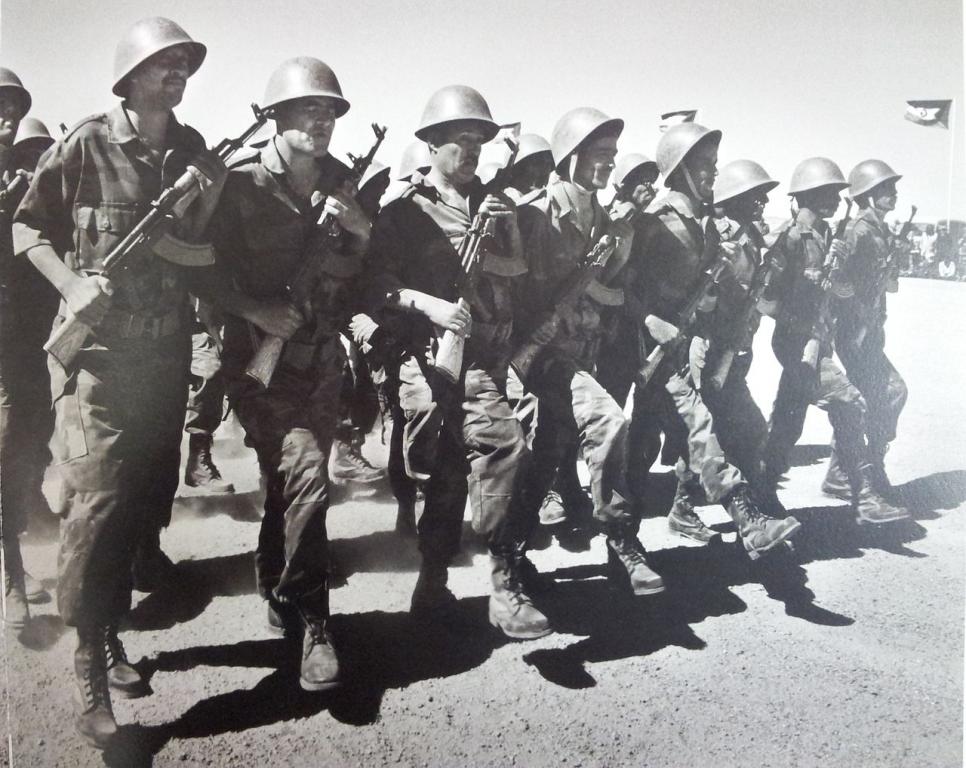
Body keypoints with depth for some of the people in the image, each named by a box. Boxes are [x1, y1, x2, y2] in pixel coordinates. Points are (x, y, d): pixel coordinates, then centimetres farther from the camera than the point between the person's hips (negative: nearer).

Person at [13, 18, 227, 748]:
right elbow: (27, 226, 1)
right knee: (96, 502, -8)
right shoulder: (87, 145, -7)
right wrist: (71, 286, -14)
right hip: (99, 348, -5)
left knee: (144, 499, 11)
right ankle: (89, 669, 3)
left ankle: (112, 634, 28)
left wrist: (208, 203, -8)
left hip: (166, 349, 5)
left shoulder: (193, 150, 7)